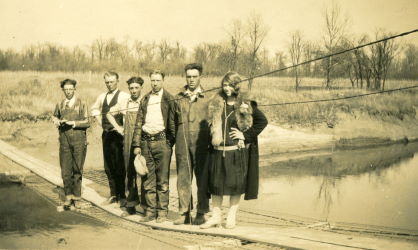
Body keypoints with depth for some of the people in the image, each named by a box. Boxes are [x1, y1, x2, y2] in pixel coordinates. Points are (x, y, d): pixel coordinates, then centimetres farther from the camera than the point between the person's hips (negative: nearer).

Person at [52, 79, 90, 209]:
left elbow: (87, 122, -4)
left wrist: (73, 123, -17)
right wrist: (57, 121, 6)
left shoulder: (81, 104, 0)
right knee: (65, 170, 0)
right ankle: (68, 197, 12)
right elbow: (55, 116, 28)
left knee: (77, 170, 3)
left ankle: (76, 197, 15)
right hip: (64, 140, 2)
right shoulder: (60, 104, 10)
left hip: (79, 141, -2)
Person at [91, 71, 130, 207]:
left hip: (118, 134, -7)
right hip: (106, 134, 7)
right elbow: (94, 109, 31)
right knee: (108, 166, 11)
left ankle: (122, 196, 5)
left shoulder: (124, 96, -8)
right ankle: (113, 194, 21)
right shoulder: (102, 97, 13)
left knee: (119, 166, -4)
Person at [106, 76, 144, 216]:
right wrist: (117, 127, 12)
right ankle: (131, 206, 15)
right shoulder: (124, 104, 9)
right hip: (128, 143, 4)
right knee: (129, 174, 7)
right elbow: (109, 113, 25)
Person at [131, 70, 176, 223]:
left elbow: (173, 122, -2)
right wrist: (137, 145, 7)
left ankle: (162, 212, 8)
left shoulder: (169, 99, 1)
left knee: (162, 180, 0)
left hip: (162, 141, -4)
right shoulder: (145, 100, 14)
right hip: (146, 141, 4)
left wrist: (171, 141, -9)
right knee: (148, 180, 8)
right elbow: (138, 123, 13)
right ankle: (150, 211, 16)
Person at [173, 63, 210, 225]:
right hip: (182, 142, 3)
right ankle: (184, 213, 12)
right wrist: (174, 139, 7)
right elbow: (175, 120, 16)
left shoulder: (207, 98, 4)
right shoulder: (179, 98, 12)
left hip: (201, 142, -2)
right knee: (183, 177, 4)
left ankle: (201, 213, 11)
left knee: (202, 178, 2)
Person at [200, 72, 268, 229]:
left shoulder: (245, 104, -3)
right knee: (216, 184, 7)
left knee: (236, 184, 4)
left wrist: (246, 136, -7)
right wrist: (212, 142, 6)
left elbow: (262, 121, -3)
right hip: (218, 151, 3)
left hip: (237, 152, -3)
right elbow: (211, 124, 18)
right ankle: (216, 216, 18)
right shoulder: (216, 104, 8)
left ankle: (231, 217, 16)